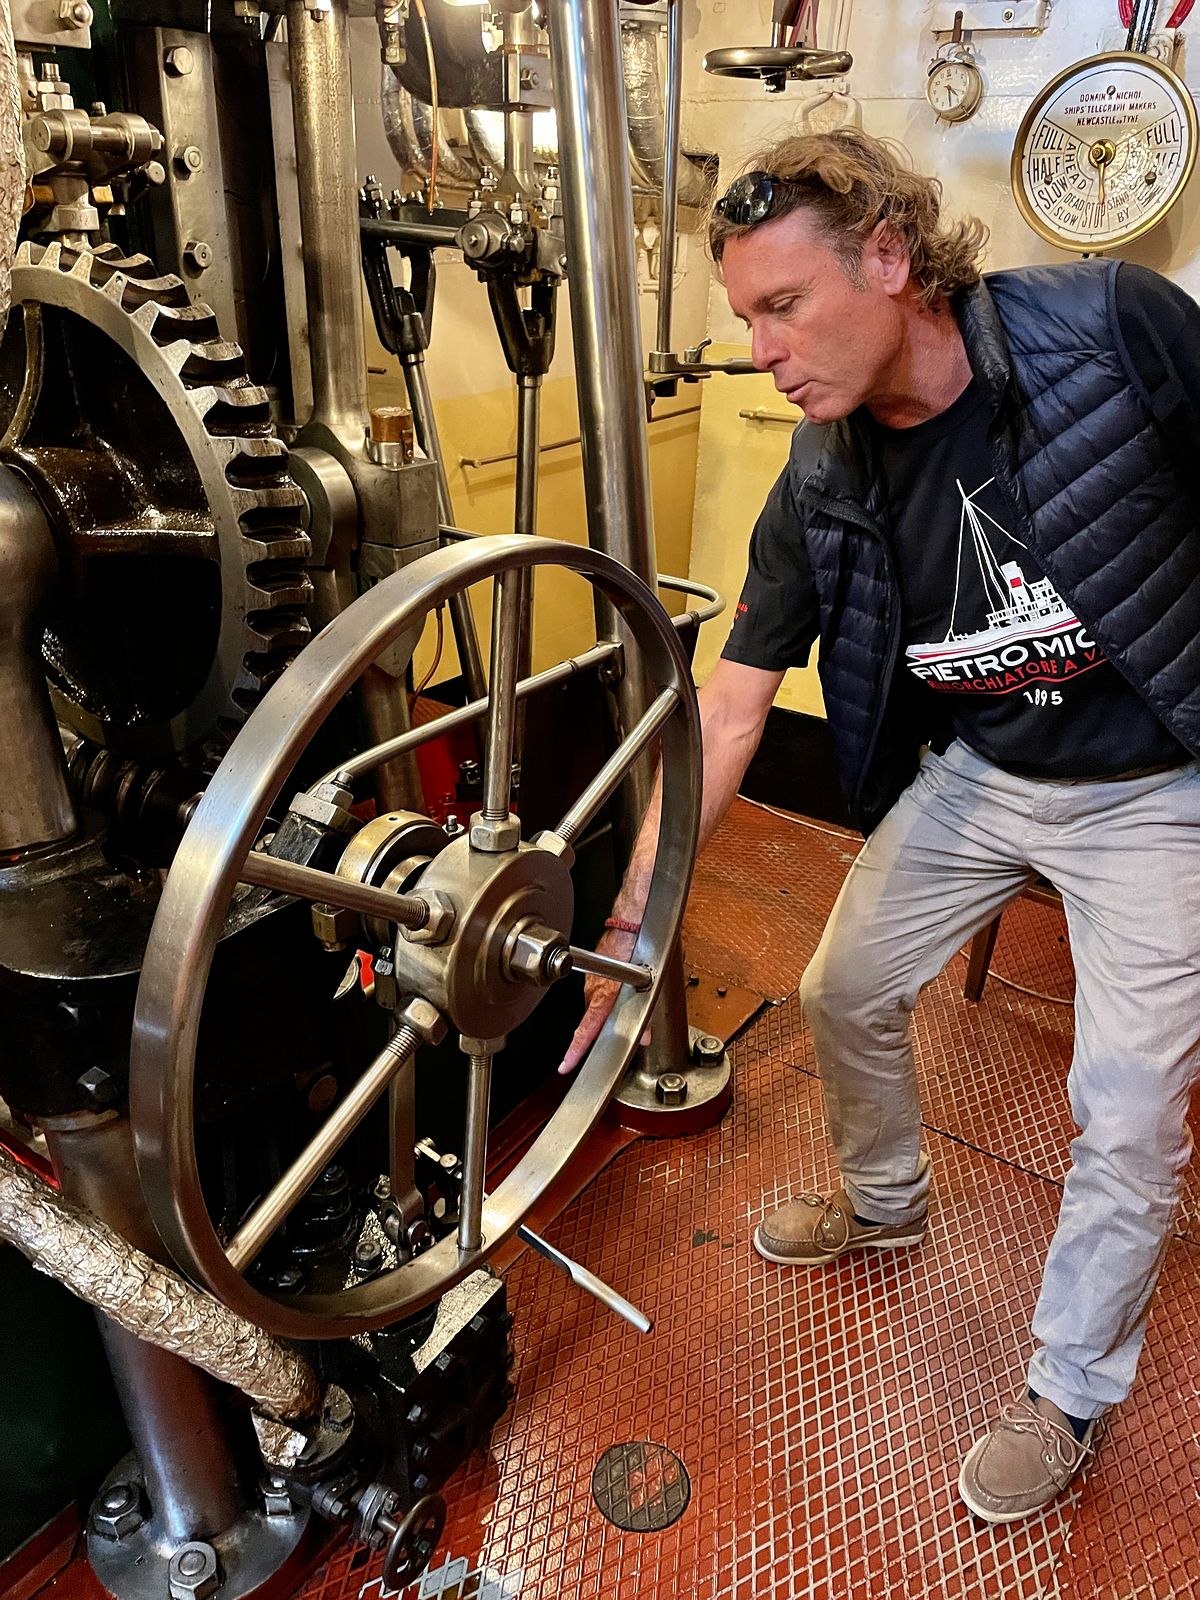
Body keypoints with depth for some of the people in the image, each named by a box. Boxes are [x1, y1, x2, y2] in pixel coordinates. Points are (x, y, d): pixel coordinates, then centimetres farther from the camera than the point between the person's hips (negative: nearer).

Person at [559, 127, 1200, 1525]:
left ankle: (1069, 1391, 27)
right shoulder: (820, 491, -11)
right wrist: (633, 910, -15)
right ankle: (884, 1202, 44)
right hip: (974, 773, 4)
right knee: (846, 992, 12)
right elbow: (728, 704, -11)